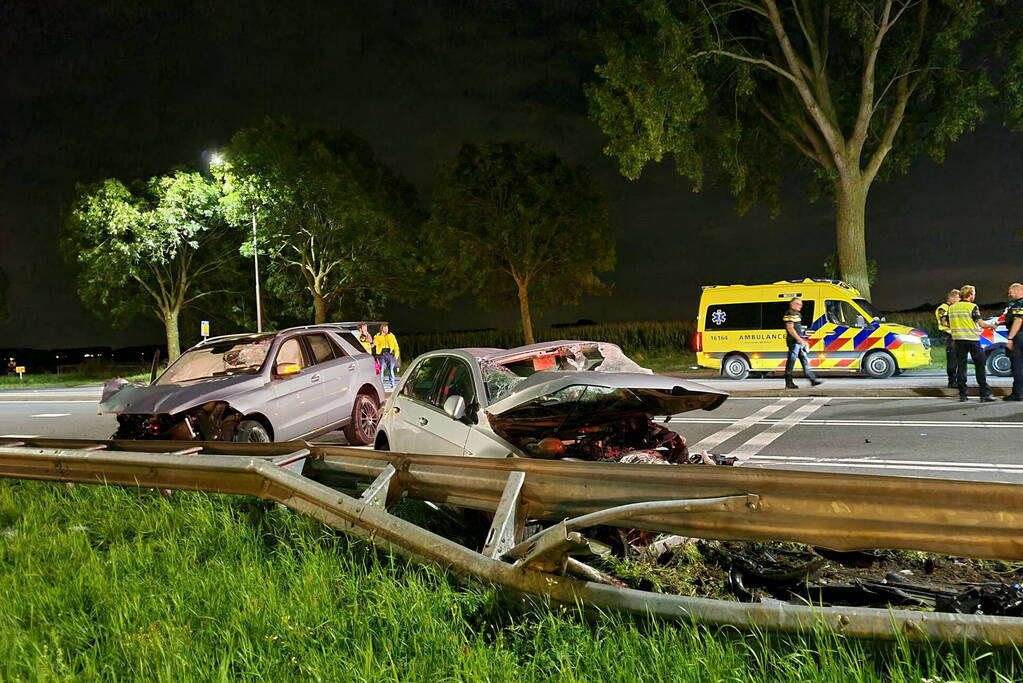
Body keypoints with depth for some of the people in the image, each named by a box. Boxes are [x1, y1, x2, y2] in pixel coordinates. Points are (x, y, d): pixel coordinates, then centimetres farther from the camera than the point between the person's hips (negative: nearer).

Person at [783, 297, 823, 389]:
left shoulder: (797, 314, 20)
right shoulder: (790, 314, -12)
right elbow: (790, 328, -20)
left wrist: (802, 340, 19)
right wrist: (799, 339, -21)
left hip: (799, 342, 11)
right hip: (793, 342, -10)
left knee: (805, 360, 11)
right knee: (791, 362, -6)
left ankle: (812, 379, 14)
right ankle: (788, 383, -2)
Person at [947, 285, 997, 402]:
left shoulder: (952, 307, 8)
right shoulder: (972, 307, -8)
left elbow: (949, 325, 13)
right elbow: (981, 323, -11)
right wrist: (991, 326, 7)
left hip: (958, 339, 5)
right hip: (972, 339, -5)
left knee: (961, 367, 6)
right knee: (980, 367, 2)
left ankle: (962, 394, 5)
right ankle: (985, 394, 1)